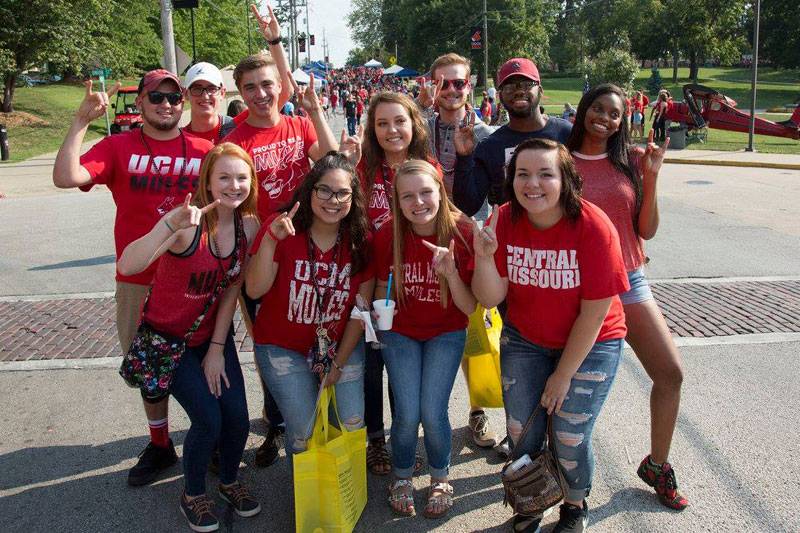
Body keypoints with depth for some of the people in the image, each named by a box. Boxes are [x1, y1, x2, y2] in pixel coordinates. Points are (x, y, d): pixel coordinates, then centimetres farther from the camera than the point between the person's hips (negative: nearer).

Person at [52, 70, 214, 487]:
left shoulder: (205, 150, -1)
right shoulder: (118, 147, -1)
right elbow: (65, 178, -15)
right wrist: (81, 121, -18)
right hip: (138, 280, 1)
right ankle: (159, 444, 33)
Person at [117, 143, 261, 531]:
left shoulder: (249, 225, -10)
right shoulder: (188, 223, -27)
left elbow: (232, 288, -2)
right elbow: (127, 267, -42)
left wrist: (217, 348, -2)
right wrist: (171, 222, -55)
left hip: (213, 334, 5)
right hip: (168, 337, -5)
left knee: (237, 417, -2)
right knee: (208, 420, -10)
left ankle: (229, 481, 29)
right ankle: (193, 494, 20)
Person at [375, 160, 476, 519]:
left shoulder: (462, 233, -21)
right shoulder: (387, 235, -17)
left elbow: (470, 308, -17)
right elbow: (383, 289, 0)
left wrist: (451, 273, -34)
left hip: (445, 334, -1)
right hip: (400, 333, 1)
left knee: (432, 413, -10)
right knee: (407, 414, -7)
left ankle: (440, 479, 22)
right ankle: (401, 478, 25)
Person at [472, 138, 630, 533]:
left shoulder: (593, 227, -25)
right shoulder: (504, 221, -14)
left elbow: (594, 311, -19)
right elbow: (490, 298, -15)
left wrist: (563, 374, -12)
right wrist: (484, 256, -35)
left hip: (590, 345, -3)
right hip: (524, 340, 3)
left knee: (570, 438, -2)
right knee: (521, 433, 7)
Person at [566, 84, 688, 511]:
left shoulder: (632, 160, 2)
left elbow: (647, 231, 0)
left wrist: (651, 176, -9)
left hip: (627, 281, 2)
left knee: (671, 372, 1)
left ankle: (657, 464, 21)